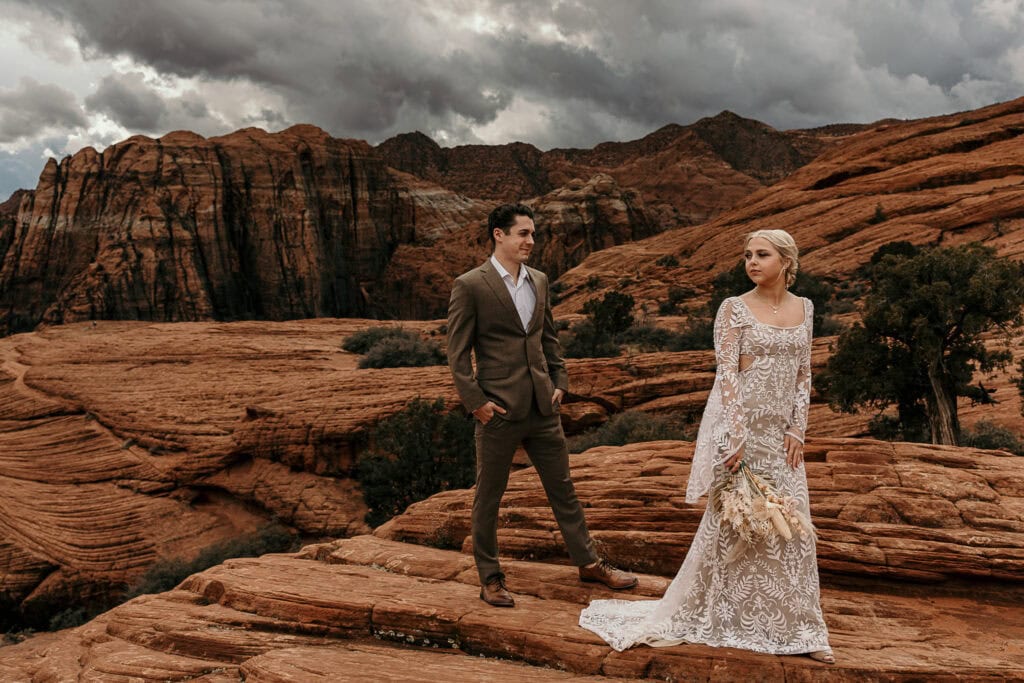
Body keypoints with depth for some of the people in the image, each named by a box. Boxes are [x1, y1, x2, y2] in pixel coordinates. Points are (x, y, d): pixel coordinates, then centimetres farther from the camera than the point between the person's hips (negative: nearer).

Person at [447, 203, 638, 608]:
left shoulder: (539, 281, 10)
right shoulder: (470, 286, -9)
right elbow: (457, 353, -8)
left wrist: (559, 382, 10)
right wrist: (475, 402, -13)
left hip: (542, 407, 6)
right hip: (499, 409, -5)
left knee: (562, 488, 16)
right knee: (488, 497, 8)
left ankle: (588, 563, 30)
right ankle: (490, 578, 23)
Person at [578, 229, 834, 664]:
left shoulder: (804, 308, 8)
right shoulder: (734, 309, -7)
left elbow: (803, 374, 9)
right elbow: (726, 374, -13)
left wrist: (797, 429, -1)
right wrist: (737, 436, -19)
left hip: (782, 431, 5)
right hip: (740, 424, -4)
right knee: (732, 521, 4)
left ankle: (795, 629, 20)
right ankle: (721, 620, 22)